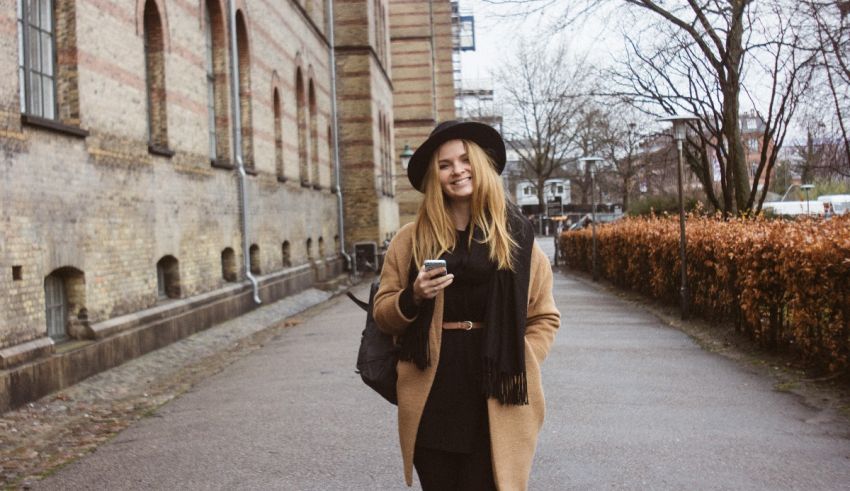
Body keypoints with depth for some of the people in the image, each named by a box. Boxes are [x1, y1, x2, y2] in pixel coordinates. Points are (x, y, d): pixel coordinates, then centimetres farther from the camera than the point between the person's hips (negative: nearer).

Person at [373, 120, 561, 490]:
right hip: (432, 397, 1)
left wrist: (518, 364, -3)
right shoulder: (411, 240, 6)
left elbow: (545, 317, 10)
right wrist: (413, 298, -10)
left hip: (496, 399, -1)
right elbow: (383, 316, 9)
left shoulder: (517, 236, 5)